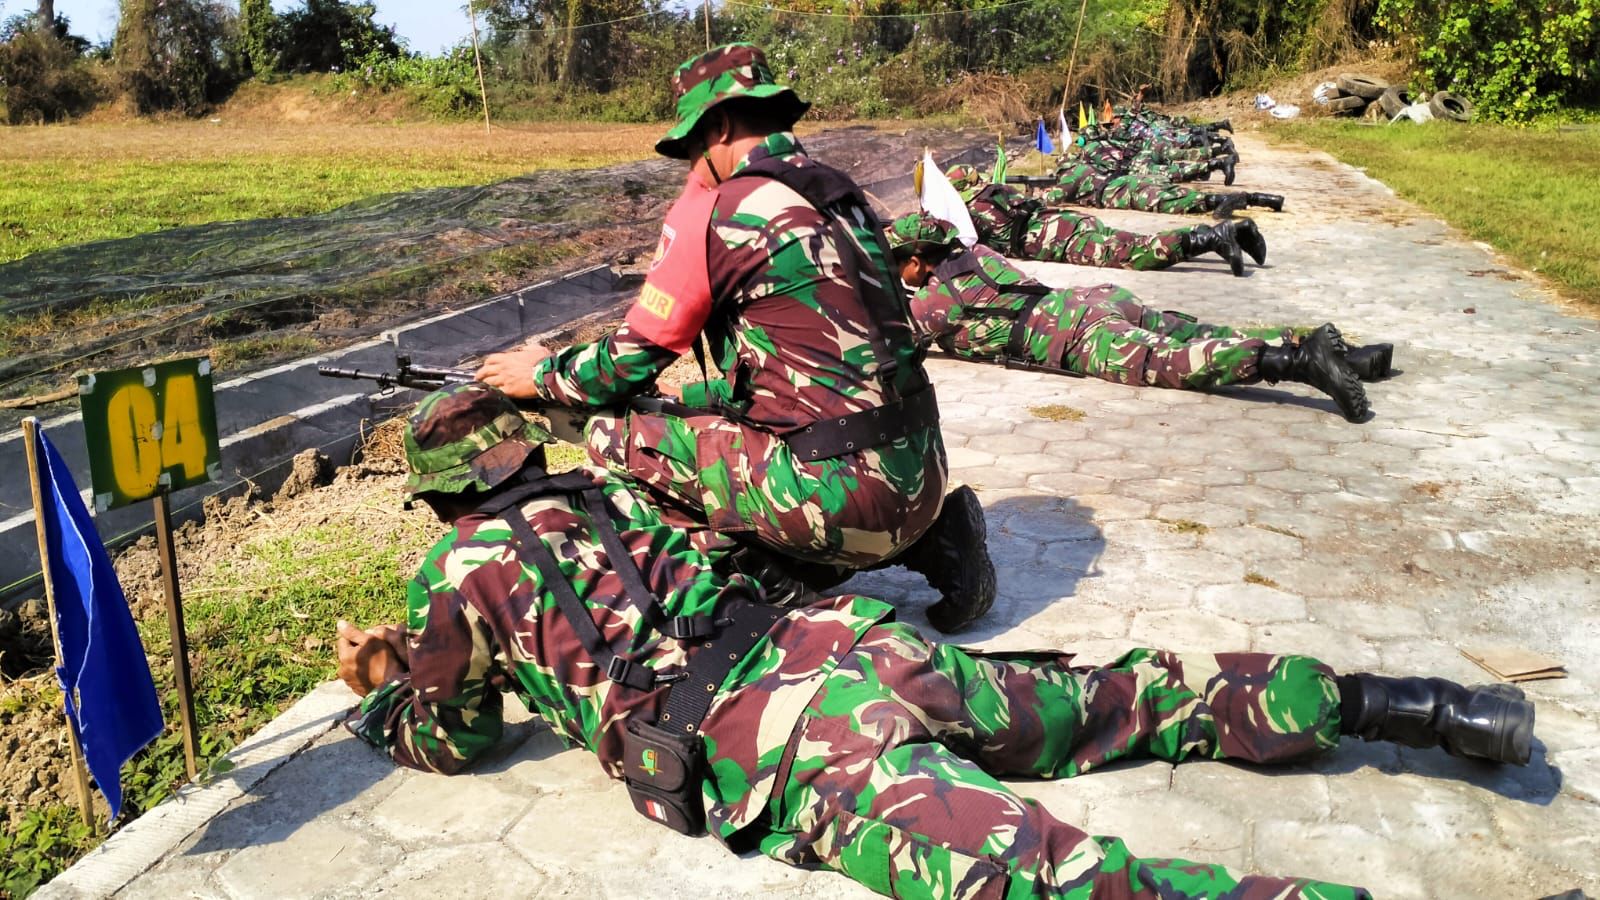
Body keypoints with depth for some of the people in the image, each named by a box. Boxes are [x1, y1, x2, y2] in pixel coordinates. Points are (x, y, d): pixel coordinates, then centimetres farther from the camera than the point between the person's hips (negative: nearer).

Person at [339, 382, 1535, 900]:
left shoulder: (467, 565, 8)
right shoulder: (601, 488, 27)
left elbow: (450, 738, 20)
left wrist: (384, 693, 41)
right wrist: (422, 645, 49)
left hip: (772, 748, -7)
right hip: (837, 638, 7)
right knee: (1114, 699, 15)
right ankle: (1372, 699, 13)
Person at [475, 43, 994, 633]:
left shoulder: (715, 212, -9)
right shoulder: (842, 193, 14)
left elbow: (632, 359, 0)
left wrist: (544, 376, 19)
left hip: (845, 498, -8)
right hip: (922, 481, 8)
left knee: (613, 435, 1)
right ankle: (931, 540, 15)